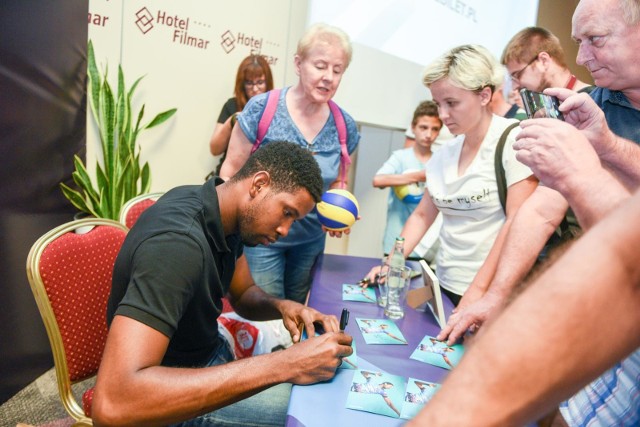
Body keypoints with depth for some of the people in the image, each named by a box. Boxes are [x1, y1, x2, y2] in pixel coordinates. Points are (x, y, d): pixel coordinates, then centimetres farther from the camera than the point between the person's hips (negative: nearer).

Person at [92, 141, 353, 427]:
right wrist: (283, 365, -42)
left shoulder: (226, 217, -6)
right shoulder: (177, 242, -33)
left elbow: (243, 295, 9)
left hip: (208, 353, 8)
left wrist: (281, 306, -15)